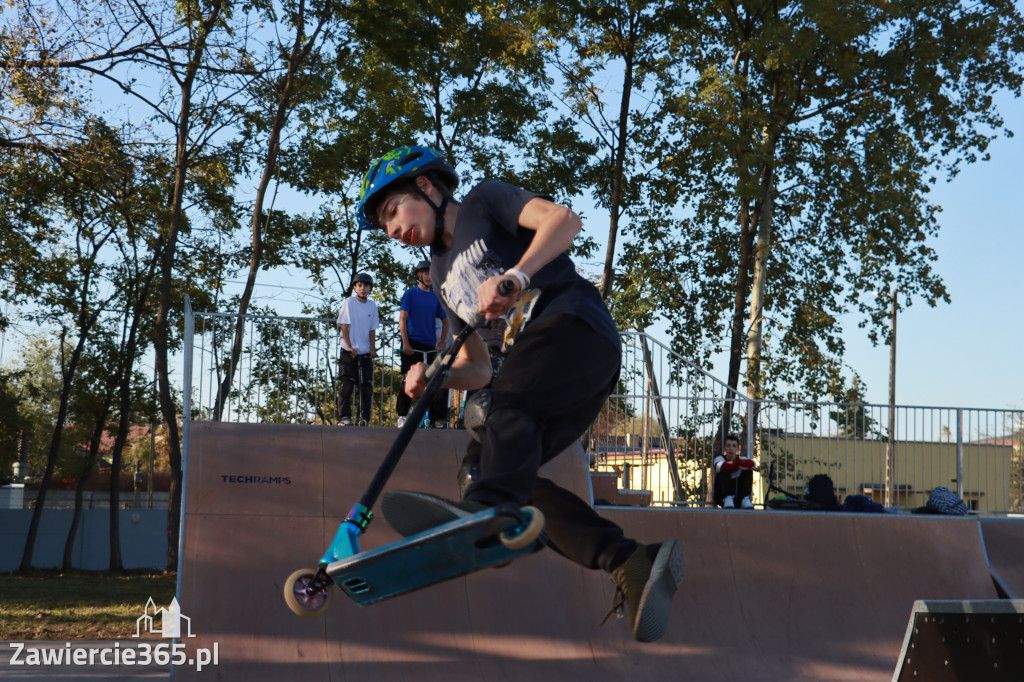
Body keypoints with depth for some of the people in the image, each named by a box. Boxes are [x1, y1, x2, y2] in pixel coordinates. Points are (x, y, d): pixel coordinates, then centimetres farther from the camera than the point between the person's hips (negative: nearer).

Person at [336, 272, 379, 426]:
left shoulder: (372, 305, 9)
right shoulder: (349, 303, -3)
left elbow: (372, 329, 10)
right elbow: (344, 326, -6)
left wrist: (373, 348, -1)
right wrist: (349, 347, -13)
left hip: (366, 352, 4)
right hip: (349, 351, -4)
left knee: (367, 386, 1)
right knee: (347, 384, -7)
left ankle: (364, 419, 7)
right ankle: (344, 417, -4)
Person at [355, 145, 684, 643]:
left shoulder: (483, 201, 8)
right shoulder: (443, 275, 28)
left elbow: (564, 219, -12)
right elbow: (477, 369, 25)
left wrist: (516, 274, -28)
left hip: (576, 326, -8)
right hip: (531, 354, 8)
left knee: (500, 409, -31)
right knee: (493, 462, -11)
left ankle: (490, 509, -57)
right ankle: (631, 564, -22)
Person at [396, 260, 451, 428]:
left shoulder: (436, 296, 15)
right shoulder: (410, 294, 3)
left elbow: (445, 320, 18)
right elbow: (402, 318, -4)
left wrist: (442, 340, 2)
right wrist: (406, 342, -13)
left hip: (431, 345, 4)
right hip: (412, 345, -4)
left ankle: (438, 418, 1)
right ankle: (402, 415, 3)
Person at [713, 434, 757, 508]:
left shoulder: (741, 459, 3)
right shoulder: (720, 458, -4)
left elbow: (753, 463, -22)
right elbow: (720, 467, -32)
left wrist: (736, 462, -23)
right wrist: (738, 467, -26)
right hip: (721, 496, -2)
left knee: (748, 470, -14)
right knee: (723, 471, -24)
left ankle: (745, 499, -23)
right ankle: (727, 499, -32)